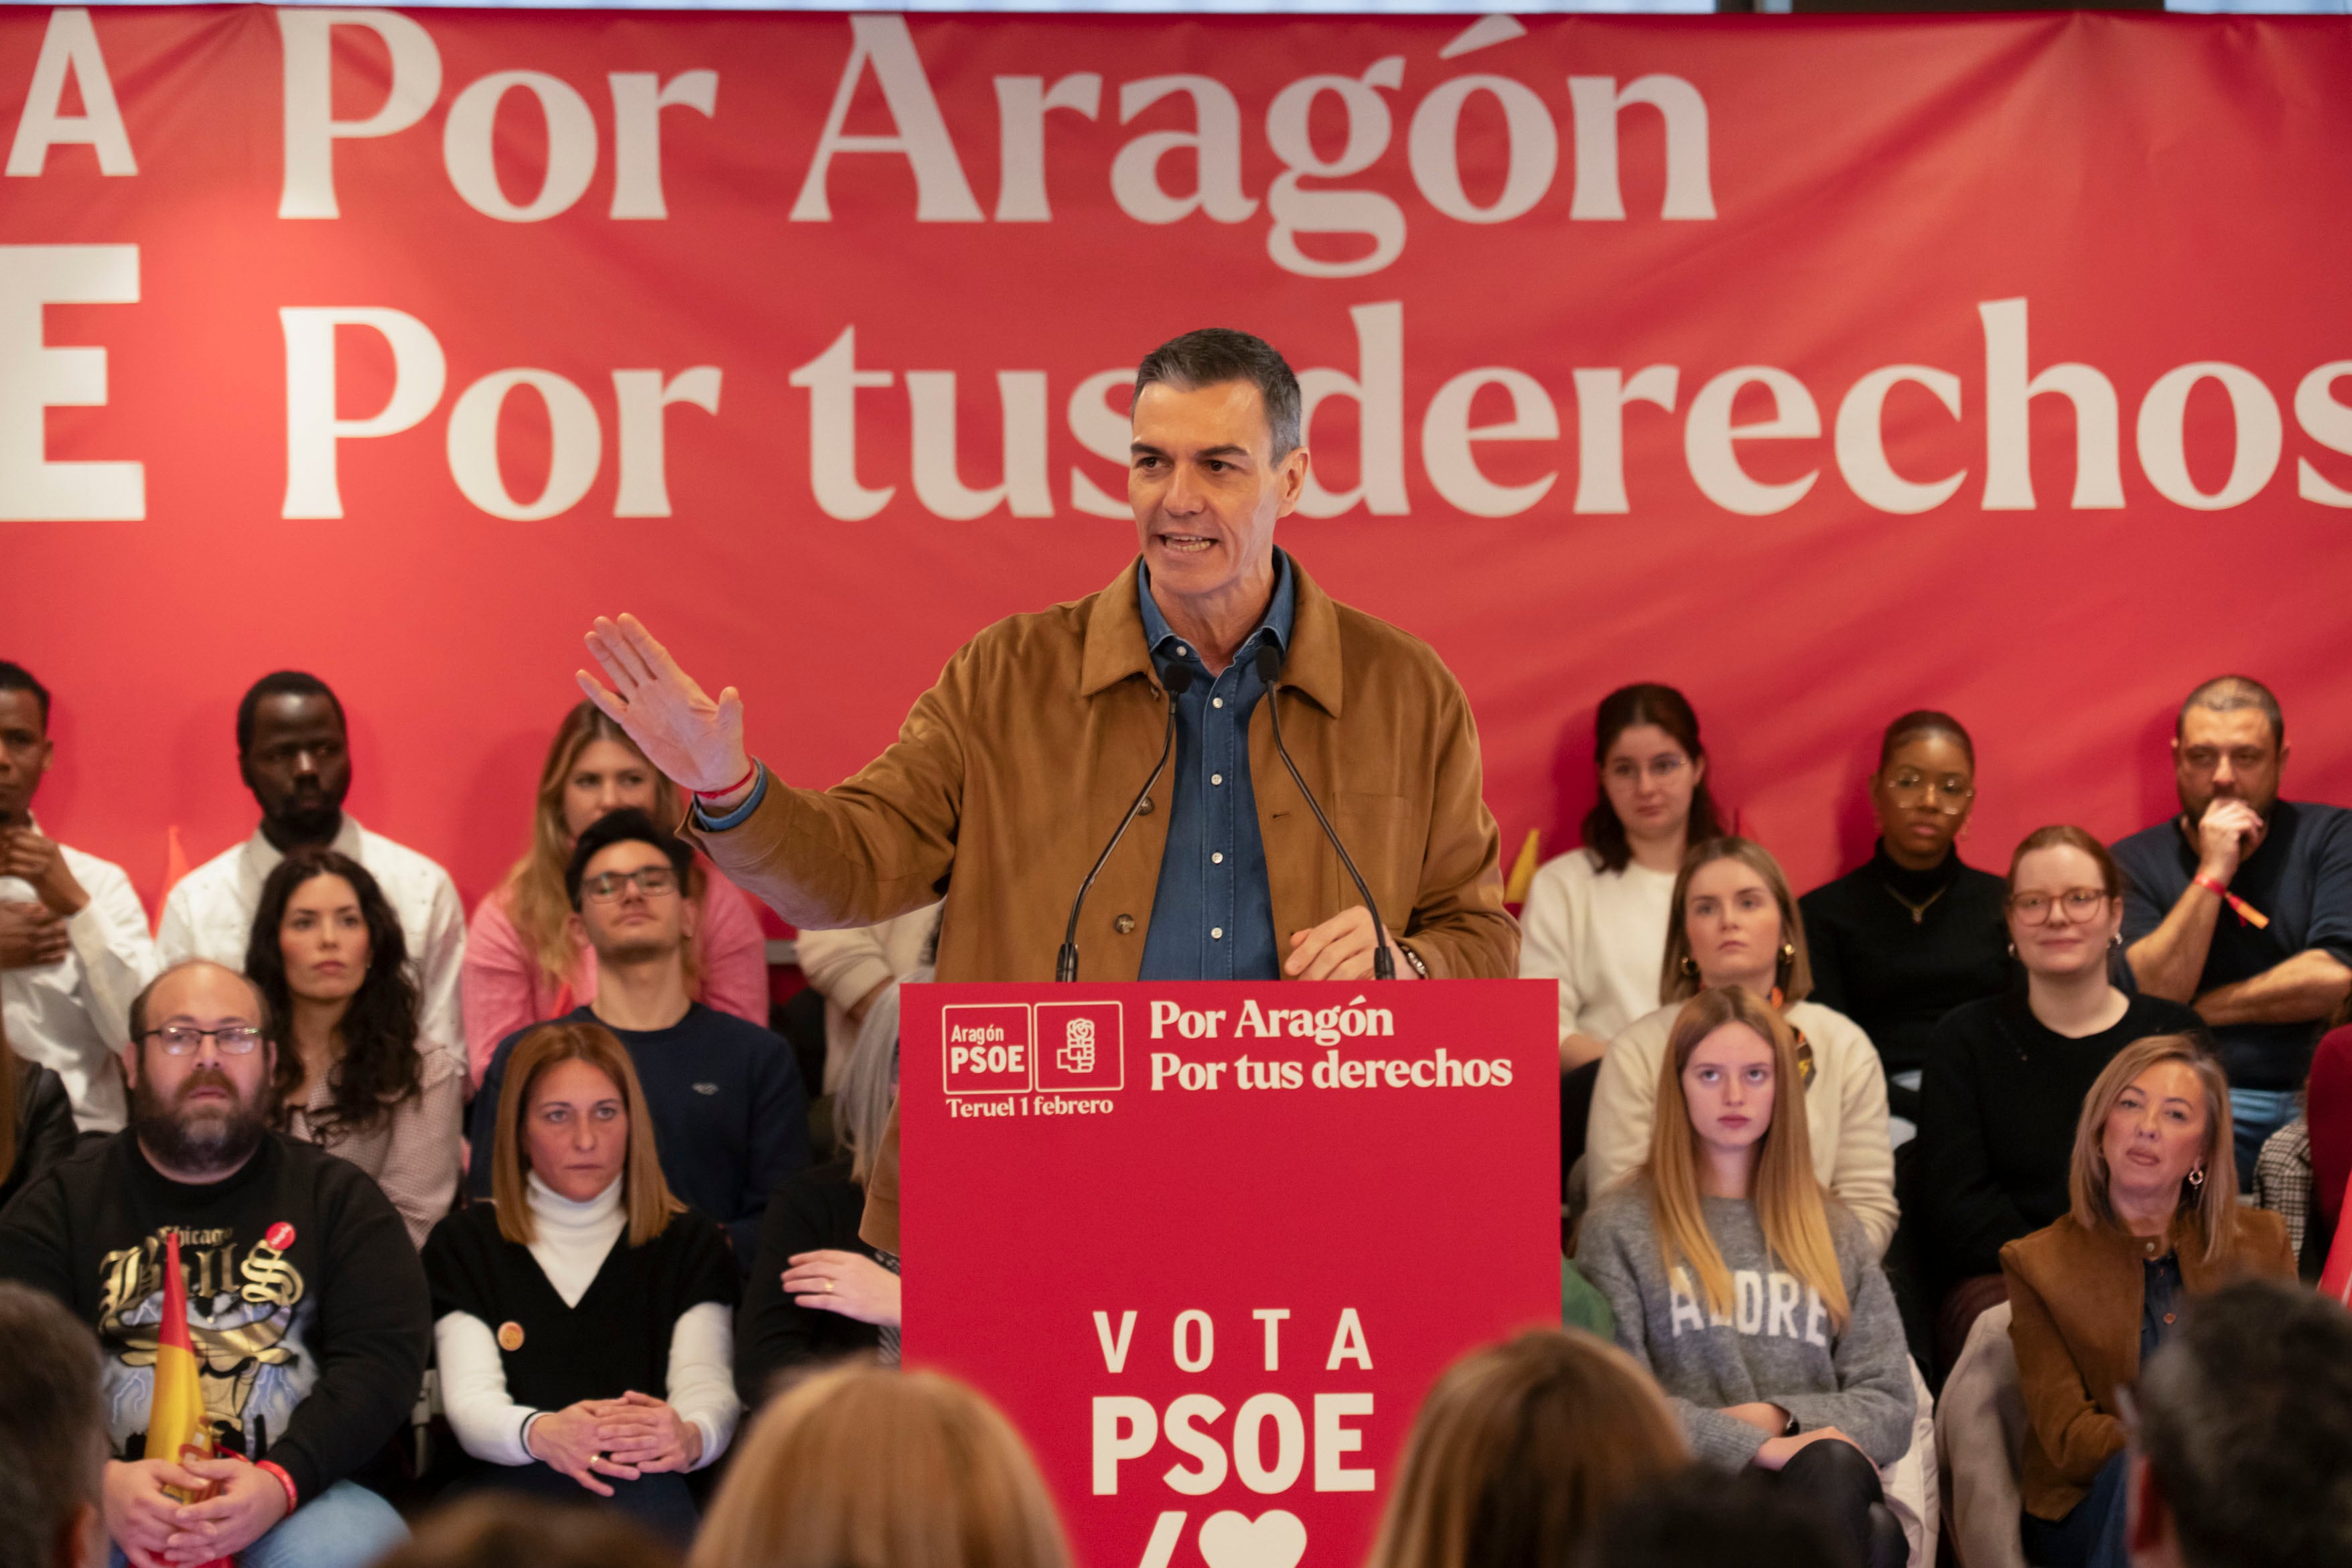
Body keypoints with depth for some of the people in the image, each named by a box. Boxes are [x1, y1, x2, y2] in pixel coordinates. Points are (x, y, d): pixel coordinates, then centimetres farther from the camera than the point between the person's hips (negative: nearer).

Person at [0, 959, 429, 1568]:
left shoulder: (338, 1197, 15)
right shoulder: (62, 1204, 14)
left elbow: (383, 1356, 2)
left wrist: (280, 1481, -17)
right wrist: (101, 1480, -21)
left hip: (300, 1492, 0)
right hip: (109, 1497, 0)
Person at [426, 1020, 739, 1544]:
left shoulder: (691, 1243, 19)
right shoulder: (463, 1245, 17)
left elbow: (709, 1388, 1)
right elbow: (469, 1403, 1)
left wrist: (690, 1437, -27)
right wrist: (542, 1436, -26)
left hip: (648, 1486, -1)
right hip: (511, 1484, 1)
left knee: (648, 1496, -41)